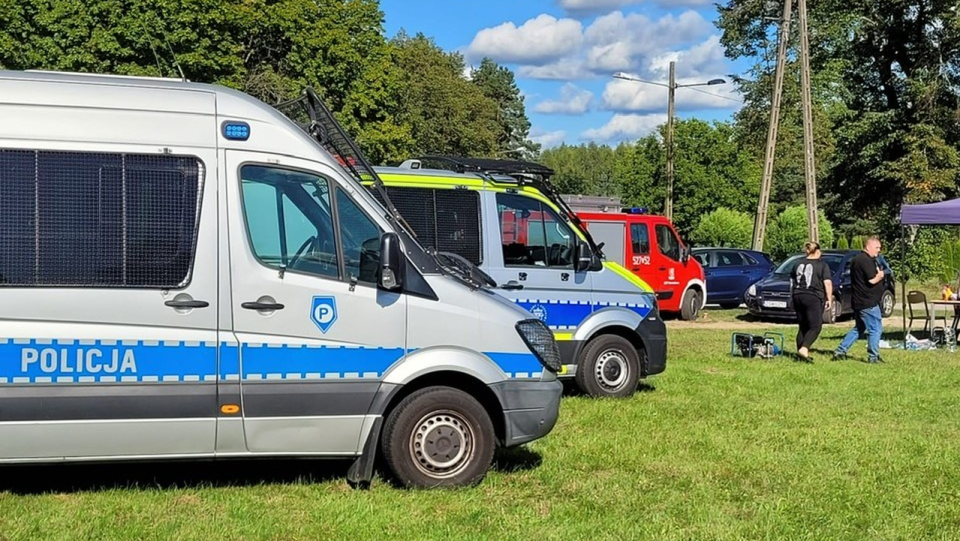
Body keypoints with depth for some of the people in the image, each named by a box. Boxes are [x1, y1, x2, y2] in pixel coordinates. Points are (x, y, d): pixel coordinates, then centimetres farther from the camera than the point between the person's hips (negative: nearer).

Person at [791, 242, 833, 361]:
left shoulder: (799, 264, 13)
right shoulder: (822, 265, -2)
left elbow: (792, 282, 19)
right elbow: (828, 283, -9)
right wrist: (829, 299, -4)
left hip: (798, 297, 6)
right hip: (813, 298, -5)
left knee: (802, 327, 12)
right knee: (815, 327, -4)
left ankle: (801, 351, 9)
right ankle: (804, 348, -22)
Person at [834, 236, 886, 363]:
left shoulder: (856, 260, 16)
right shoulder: (866, 261, -16)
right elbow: (872, 280, -23)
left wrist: (878, 274, 11)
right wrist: (880, 275, -3)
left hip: (858, 302, 10)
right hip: (868, 302, -10)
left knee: (859, 328, 18)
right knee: (875, 329, -2)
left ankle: (840, 351, 16)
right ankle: (873, 357, 2)